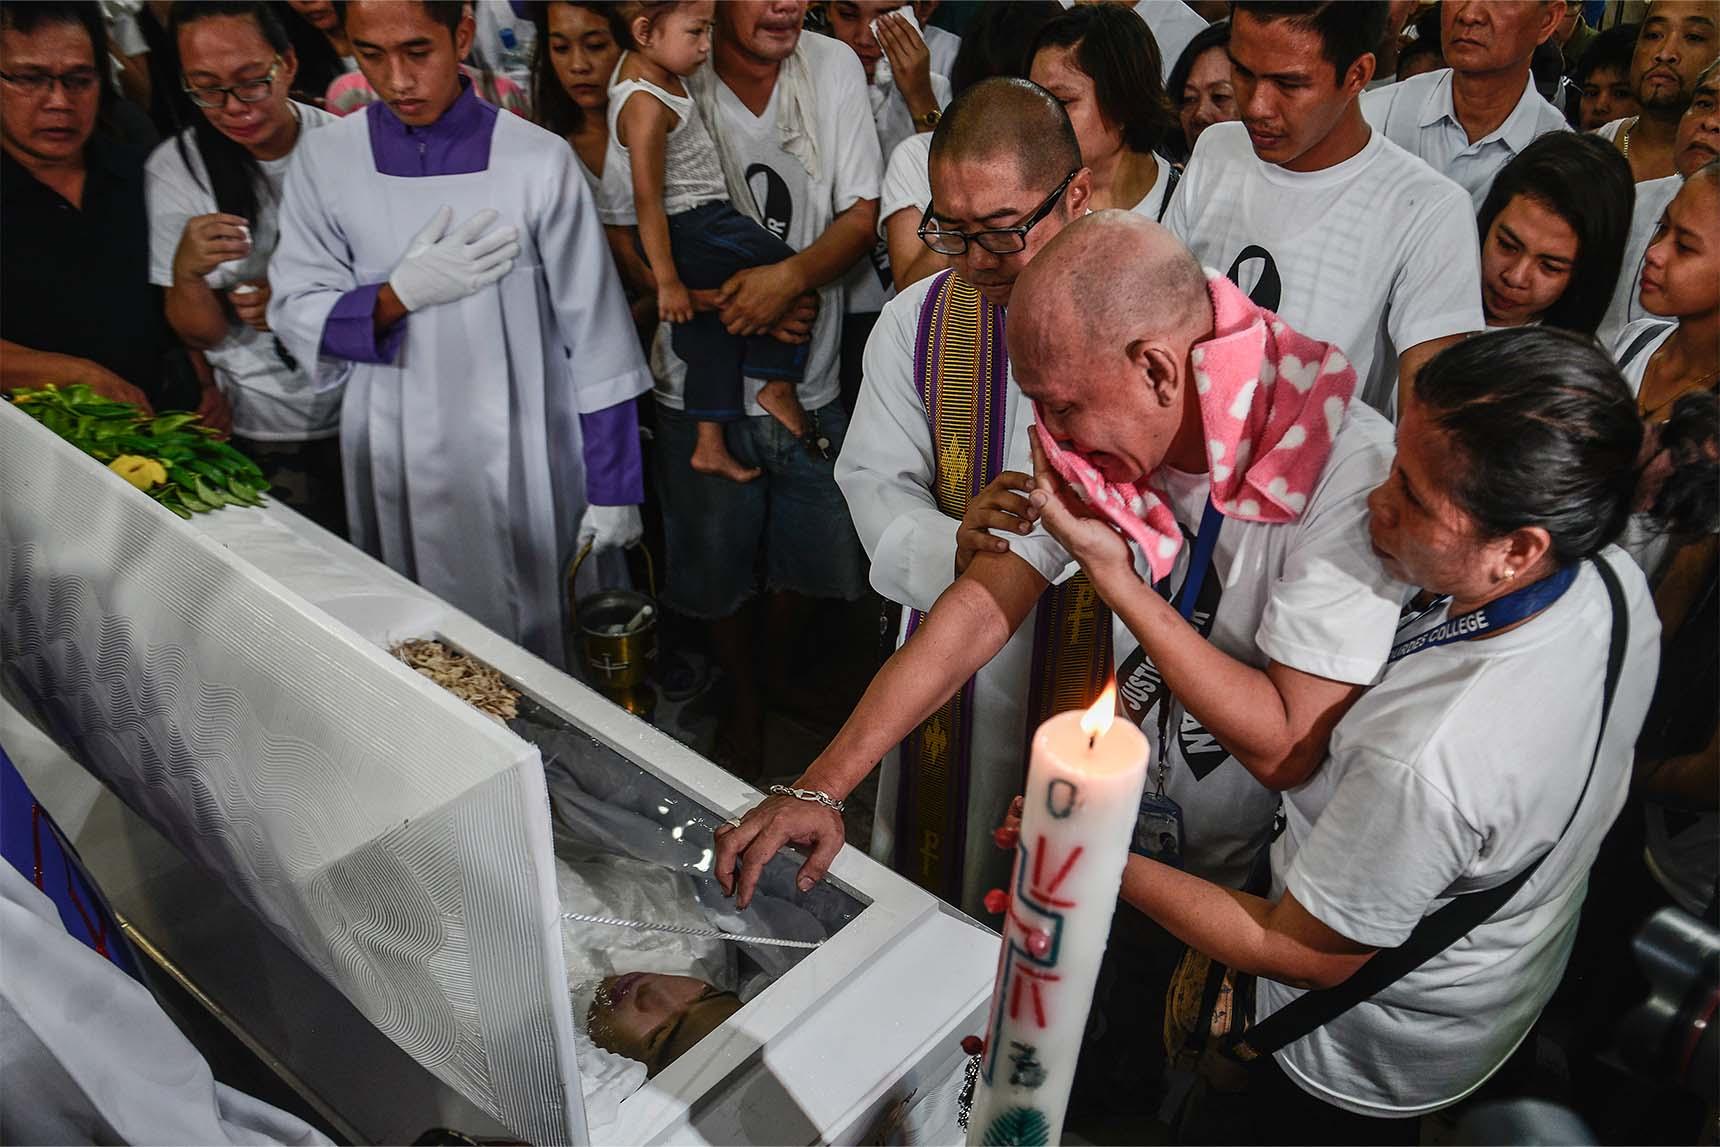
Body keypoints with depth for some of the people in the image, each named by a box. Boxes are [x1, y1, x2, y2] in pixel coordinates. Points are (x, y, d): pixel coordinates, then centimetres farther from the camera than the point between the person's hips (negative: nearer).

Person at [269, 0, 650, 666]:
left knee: (532, 645, 10)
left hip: (520, 468, -2)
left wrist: (612, 487, -2)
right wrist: (401, 294, -18)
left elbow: (595, 335, -5)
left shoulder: (538, 162, -8)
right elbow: (295, 316, 1)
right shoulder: (325, 160, 0)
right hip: (395, 472, 2)